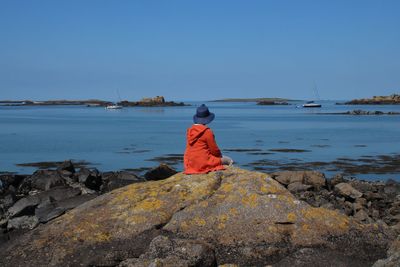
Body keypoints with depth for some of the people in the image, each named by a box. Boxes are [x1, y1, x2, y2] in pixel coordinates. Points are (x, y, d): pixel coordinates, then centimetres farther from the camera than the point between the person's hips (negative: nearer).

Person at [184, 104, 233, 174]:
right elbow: (214, 149, -9)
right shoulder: (207, 132, -16)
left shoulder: (189, 130, 5)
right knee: (229, 160, 10)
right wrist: (220, 155, 13)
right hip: (204, 162, -7)